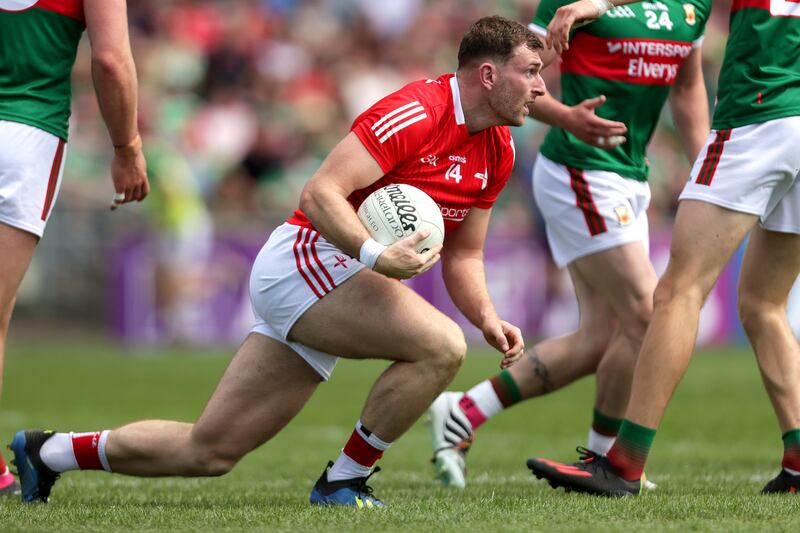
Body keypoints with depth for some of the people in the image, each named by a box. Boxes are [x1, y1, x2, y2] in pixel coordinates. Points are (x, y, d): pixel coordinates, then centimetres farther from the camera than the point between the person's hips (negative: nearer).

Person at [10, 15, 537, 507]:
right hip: (306, 259, -9)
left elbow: (462, 254, 17)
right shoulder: (416, 112, -19)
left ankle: (49, 451, 23)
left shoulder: (499, 151, 8)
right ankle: (344, 482, -12)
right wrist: (376, 255, -38)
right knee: (440, 345, -28)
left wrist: (489, 318, 0)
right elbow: (320, 192, -24)